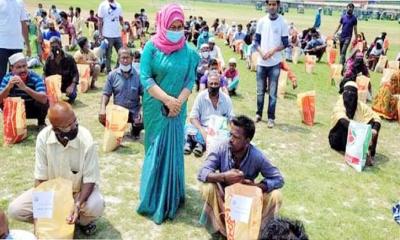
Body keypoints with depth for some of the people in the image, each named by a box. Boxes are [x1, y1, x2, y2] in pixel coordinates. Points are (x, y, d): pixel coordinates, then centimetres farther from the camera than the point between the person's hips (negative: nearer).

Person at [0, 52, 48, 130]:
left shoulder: (35, 78, -24)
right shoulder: (7, 78, -15)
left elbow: (44, 99, -39)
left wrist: (25, 88, -49)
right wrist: (8, 87, -40)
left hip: (34, 110, -2)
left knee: (43, 102, -31)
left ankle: (41, 123, 0)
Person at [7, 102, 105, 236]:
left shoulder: (86, 140, -28)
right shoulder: (43, 137, -21)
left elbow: (89, 179, -20)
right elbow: (41, 177, -14)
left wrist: (78, 204, -36)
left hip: (80, 190, -2)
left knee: (96, 206, -34)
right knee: (15, 210, -14)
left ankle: (83, 220, 3)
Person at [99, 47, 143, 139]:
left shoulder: (138, 75, -8)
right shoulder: (112, 75, -1)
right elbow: (106, 94, 1)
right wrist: (102, 108, -16)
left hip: (134, 111, -2)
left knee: (141, 123, -31)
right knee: (103, 118, -24)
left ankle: (135, 130, 11)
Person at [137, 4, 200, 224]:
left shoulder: (188, 51, 0)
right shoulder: (151, 47, -7)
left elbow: (190, 80, -2)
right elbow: (145, 78, -12)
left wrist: (178, 102, -16)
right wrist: (167, 100, -19)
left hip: (178, 109, 2)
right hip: (155, 108, -2)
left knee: (174, 150, 9)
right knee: (157, 150, 6)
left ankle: (171, 197, 24)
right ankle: (155, 200, 22)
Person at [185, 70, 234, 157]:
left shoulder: (226, 99, 0)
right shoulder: (201, 96, -4)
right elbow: (193, 118, -9)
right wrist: (203, 131, -27)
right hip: (202, 129, -2)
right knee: (189, 128, -33)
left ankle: (201, 143, -28)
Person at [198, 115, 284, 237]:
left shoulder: (257, 156, -22)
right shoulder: (221, 149, -21)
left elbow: (278, 179, -18)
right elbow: (202, 173, -26)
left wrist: (257, 186, -35)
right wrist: (224, 177, -43)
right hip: (224, 197, 0)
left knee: (276, 196, -22)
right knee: (209, 187, -31)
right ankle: (222, 227, -10)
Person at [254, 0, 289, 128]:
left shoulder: (282, 22, -4)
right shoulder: (261, 21, 3)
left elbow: (285, 44, -2)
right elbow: (257, 41, 7)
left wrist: (273, 51, -17)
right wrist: (261, 52, -11)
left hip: (275, 63, -2)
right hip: (262, 62, 2)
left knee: (272, 93, 0)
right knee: (260, 91, 11)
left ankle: (271, 118, 10)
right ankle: (258, 114, 27)